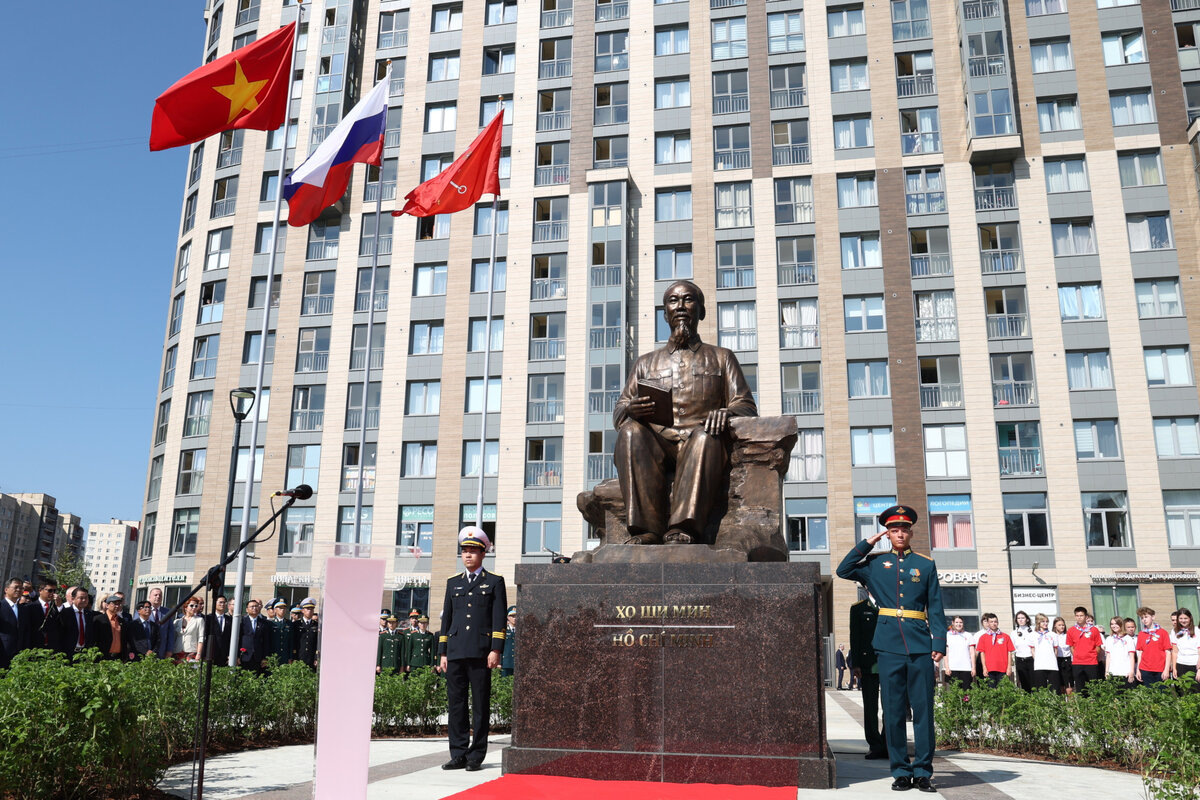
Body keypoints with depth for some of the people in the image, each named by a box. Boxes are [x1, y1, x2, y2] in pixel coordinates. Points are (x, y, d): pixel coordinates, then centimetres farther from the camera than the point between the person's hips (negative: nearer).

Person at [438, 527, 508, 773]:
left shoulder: (495, 582, 5)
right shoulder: (453, 582, 16)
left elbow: (499, 619, -1)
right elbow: (446, 619, 16)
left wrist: (496, 650, -9)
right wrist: (442, 653, 10)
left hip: (481, 653, -4)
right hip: (455, 653, 4)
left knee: (480, 706, 0)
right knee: (456, 704, 4)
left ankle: (476, 756, 7)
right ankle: (459, 755, 11)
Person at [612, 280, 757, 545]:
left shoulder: (721, 358, 26)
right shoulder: (646, 363, 29)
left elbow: (746, 406, 14)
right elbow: (618, 412, 19)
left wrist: (726, 413, -12)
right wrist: (631, 410, -8)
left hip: (699, 443, -1)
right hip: (656, 444, 1)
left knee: (705, 436, -37)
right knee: (630, 431, -32)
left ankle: (683, 530, -49)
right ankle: (645, 530, -41)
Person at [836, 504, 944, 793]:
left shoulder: (926, 564, 9)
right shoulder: (875, 563, 10)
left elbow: (935, 607, 7)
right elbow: (843, 570, -2)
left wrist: (939, 642, -3)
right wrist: (868, 543, 1)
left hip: (920, 645, 0)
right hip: (889, 646, 0)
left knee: (923, 710, 3)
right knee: (894, 711, 3)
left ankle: (923, 772, 12)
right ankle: (901, 772, 12)